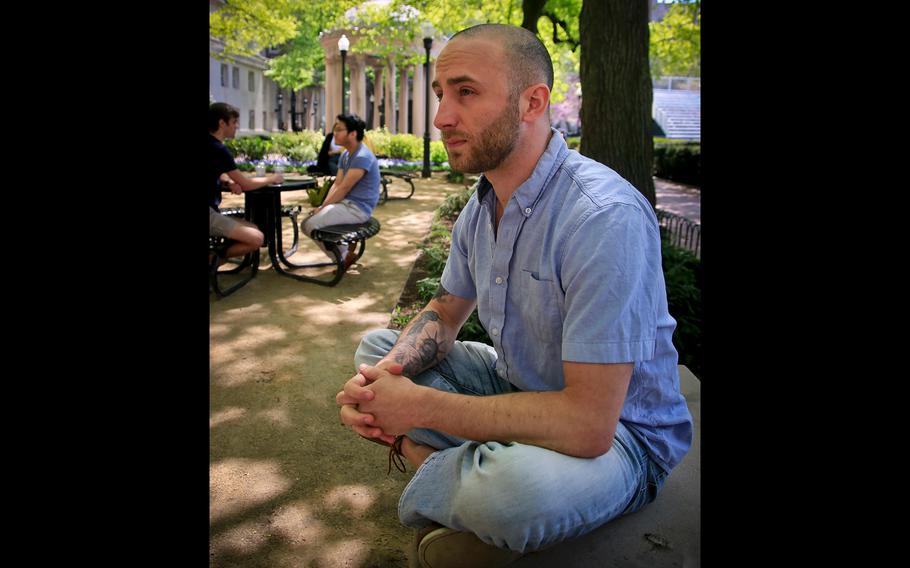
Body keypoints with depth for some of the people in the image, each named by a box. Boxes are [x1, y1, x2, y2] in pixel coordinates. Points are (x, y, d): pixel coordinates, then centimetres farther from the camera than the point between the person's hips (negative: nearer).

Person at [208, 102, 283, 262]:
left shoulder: (213, 145, 13)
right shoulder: (218, 149, -15)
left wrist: (229, 182, 2)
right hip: (208, 213, -10)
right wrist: (271, 179, 6)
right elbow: (246, 184, -11)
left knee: (254, 231, 12)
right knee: (256, 238, -16)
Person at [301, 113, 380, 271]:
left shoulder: (362, 157, -20)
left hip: (357, 208, -10)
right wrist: (322, 206, -5)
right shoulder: (345, 155, 13)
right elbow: (336, 184, 10)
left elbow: (343, 188, -20)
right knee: (306, 223, 4)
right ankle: (344, 251, 5)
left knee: (312, 224, -20)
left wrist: (322, 207, -12)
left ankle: (344, 257, -2)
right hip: (346, 204, 10)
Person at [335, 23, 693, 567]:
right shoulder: (482, 205, -1)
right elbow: (445, 314, 11)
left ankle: (422, 497, -4)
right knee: (377, 346, 7)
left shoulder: (606, 216, -30)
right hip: (519, 388, 8)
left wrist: (421, 407, -25)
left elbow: (588, 424, -34)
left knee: (514, 485, -39)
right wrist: (387, 373, -13)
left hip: (616, 430, -7)